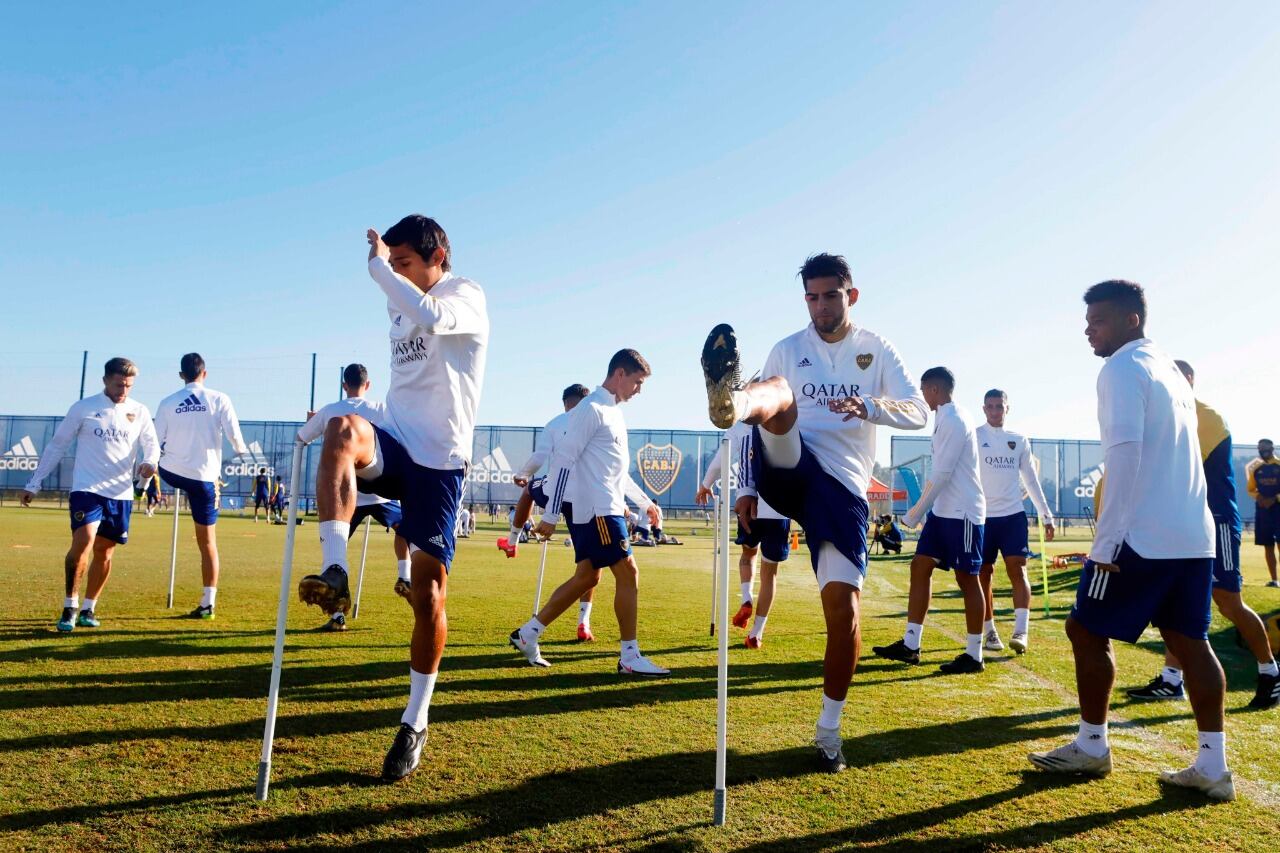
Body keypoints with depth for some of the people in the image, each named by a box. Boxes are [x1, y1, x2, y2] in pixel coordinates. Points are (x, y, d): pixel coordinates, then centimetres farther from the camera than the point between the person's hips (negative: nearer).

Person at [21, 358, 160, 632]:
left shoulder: (139, 412, 8)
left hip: (120, 493, 3)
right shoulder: (83, 408, 1)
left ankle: (88, 610, 22)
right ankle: (69, 608, -5)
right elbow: (56, 446, 6)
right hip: (87, 488, -3)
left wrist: (149, 461, -20)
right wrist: (34, 484, 6)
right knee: (83, 541, -19)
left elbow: (151, 443, 4)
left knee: (105, 553, 8)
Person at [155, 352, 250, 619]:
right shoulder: (219, 399, -3)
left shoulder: (168, 403, 2)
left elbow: (156, 442, 4)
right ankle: (208, 603, 6)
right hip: (204, 477, -1)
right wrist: (242, 449, 15)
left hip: (171, 472, 1)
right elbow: (234, 435, -6)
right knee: (207, 541, 5)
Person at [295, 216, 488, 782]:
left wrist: (380, 266, -18)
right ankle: (334, 574, -38)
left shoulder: (466, 295, -3)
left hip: (438, 460, -5)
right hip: (392, 448, 5)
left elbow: (430, 316, -28)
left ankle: (415, 724, 15)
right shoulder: (399, 307, 19)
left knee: (429, 593, -2)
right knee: (343, 428, -33)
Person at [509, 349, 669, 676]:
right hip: (596, 510, -10)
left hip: (605, 509, 10)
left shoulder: (613, 411, 18)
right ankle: (629, 657, 2)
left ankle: (527, 634, 19)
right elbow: (563, 458, -16)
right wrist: (551, 515, -16)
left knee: (587, 576, 12)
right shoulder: (591, 409, -12)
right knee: (628, 572, -7)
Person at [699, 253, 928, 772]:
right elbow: (771, 424, 15)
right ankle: (730, 401, -69)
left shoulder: (876, 351, 11)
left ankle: (829, 728, 7)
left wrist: (870, 406, -20)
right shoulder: (787, 351, 13)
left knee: (843, 604, -10)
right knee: (776, 396, -30)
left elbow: (919, 413, 1)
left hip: (843, 486, 0)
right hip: (790, 471, 0)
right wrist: (749, 486, 7)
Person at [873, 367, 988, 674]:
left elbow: (942, 474, -20)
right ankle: (910, 645, 11)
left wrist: (915, 514, -14)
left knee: (967, 579, -1)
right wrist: (921, 511, 18)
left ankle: (974, 656, 8)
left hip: (962, 513, -9)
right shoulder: (945, 419, 14)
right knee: (920, 567, 6)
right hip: (943, 511, 10)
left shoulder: (954, 420, -16)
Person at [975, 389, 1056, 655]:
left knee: (1017, 570, -9)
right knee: (984, 574, 4)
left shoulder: (1019, 440, 11)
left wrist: (1046, 515, 12)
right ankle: (989, 632, 14)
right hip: (983, 516, -2)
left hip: (1013, 515, 2)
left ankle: (1021, 632, -12)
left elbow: (1031, 480, 16)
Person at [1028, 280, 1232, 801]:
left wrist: (1106, 541, -19)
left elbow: (1124, 455, -19)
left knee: (1087, 631, 3)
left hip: (1144, 534, -9)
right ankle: (1213, 767, 12)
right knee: (1189, 641, 10)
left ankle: (1091, 747, 12)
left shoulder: (1123, 369, -9)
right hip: (1193, 533, 9)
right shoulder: (1171, 372, 19)